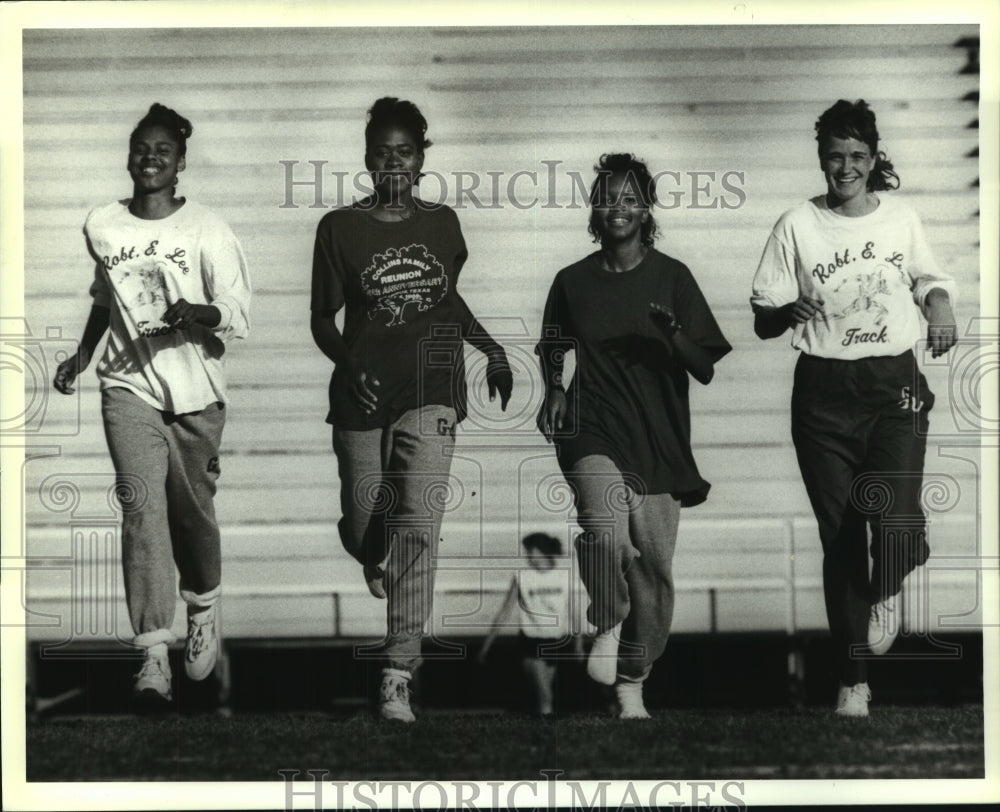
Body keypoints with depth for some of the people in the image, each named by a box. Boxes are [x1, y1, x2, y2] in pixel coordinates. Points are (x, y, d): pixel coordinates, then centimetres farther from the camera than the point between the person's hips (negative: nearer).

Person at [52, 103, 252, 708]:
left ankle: (204, 612, 38)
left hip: (195, 392, -1)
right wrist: (83, 354, 20)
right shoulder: (101, 226, 5)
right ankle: (154, 654, -17)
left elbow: (240, 316, -8)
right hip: (129, 387, 1)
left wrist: (199, 314, -27)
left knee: (192, 509, 8)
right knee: (142, 504, -13)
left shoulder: (207, 230, -6)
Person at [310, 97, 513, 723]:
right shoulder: (340, 228, -1)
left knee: (419, 524, -15)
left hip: (432, 391, 1)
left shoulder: (443, 224, 8)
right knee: (364, 527, 8)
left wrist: (491, 350, 15)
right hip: (362, 394, 0)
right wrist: (351, 367, -16)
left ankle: (398, 676, -15)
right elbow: (323, 318, 1)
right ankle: (374, 562, 50)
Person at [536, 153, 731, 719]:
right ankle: (608, 625, 2)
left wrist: (674, 334, -17)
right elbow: (552, 348, 25)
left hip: (659, 437, 1)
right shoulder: (573, 282, 6)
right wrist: (554, 390, 6)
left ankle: (633, 684, 18)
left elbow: (706, 371, 1)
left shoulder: (672, 278, 3)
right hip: (593, 430, -1)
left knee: (653, 562, 1)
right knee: (605, 528, -27)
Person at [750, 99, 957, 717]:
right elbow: (762, 320, 1)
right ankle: (854, 678, 13)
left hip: (895, 384, 1)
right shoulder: (798, 226, 0)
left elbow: (928, 278, 24)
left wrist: (940, 307, 2)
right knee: (840, 536, 2)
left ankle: (886, 590, 12)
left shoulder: (901, 218, 6)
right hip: (825, 391, -1)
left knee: (895, 513, -23)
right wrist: (789, 311, -21)